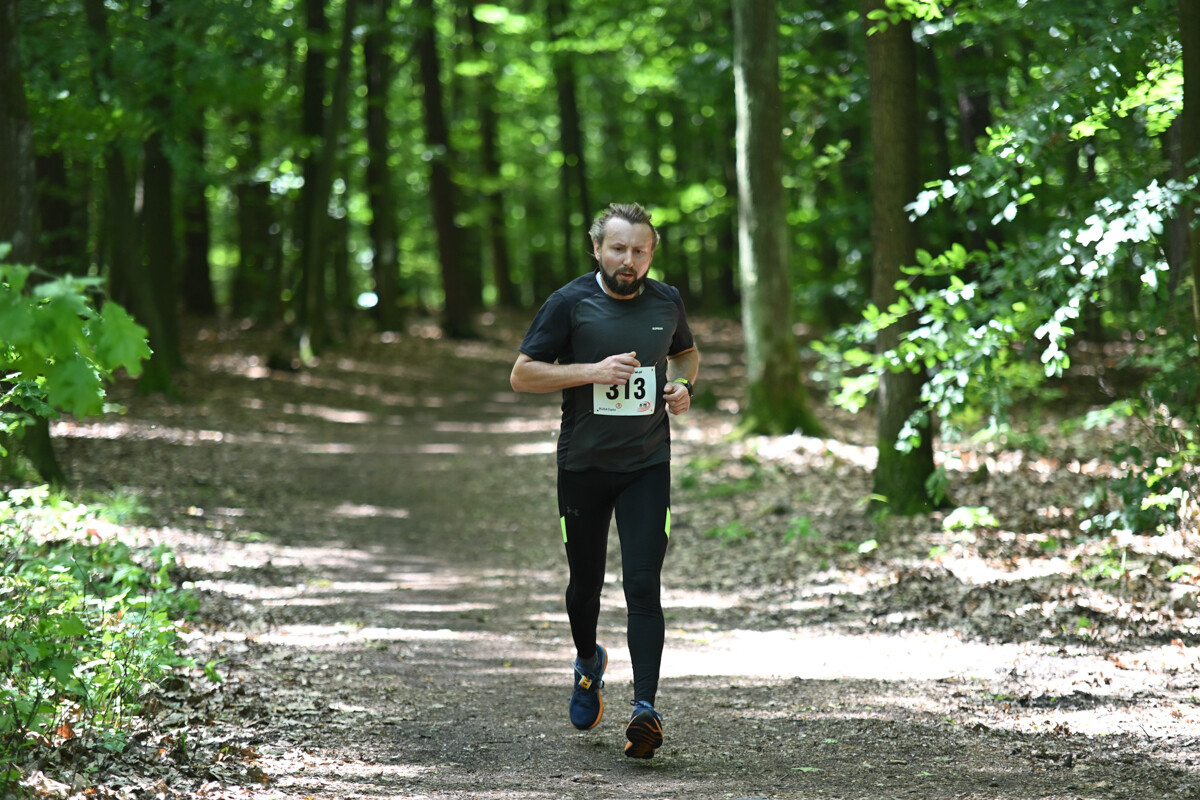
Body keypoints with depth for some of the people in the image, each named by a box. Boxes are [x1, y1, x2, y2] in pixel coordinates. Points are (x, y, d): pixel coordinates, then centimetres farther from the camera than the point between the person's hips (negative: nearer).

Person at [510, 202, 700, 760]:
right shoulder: (569, 304, -6)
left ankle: (644, 708, -18)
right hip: (583, 464, -1)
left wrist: (683, 386, 2)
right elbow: (522, 374, -7)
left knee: (643, 584, -12)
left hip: (647, 464, 1)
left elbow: (686, 352, 24)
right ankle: (588, 663, 43)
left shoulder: (666, 302, 4)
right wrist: (592, 370, -19)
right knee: (586, 581, 12)